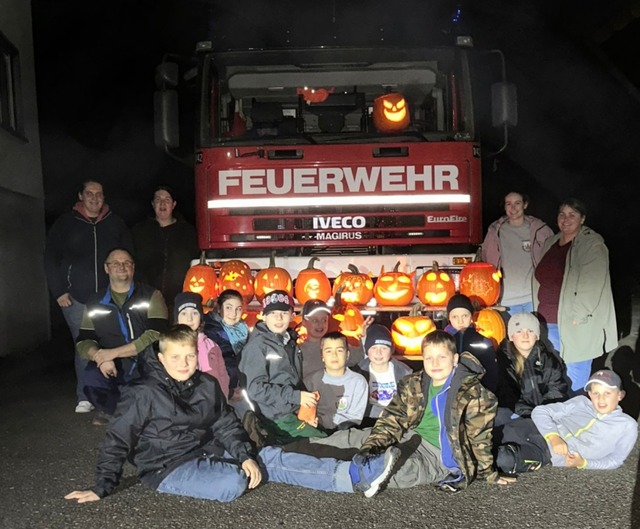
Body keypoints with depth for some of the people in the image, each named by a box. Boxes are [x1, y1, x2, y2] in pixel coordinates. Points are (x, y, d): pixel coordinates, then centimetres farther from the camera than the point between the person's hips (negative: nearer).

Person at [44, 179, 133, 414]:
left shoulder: (116, 223, 9)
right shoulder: (65, 223, 6)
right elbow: (51, 259, 6)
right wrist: (59, 291, -1)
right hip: (76, 298, -1)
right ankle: (84, 398, 11)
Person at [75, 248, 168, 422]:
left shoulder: (151, 295, 1)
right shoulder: (95, 303, 11)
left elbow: (156, 334, -12)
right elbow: (83, 341, 7)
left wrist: (114, 352, -16)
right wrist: (100, 357, -16)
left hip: (147, 362, -1)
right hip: (114, 367, 2)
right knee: (92, 380, -29)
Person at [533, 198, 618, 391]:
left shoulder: (593, 245, -9)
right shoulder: (550, 243, 14)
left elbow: (593, 285, -17)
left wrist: (578, 316, -19)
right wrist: (539, 313, 15)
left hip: (575, 325, -7)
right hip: (547, 323, 7)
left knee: (574, 382, 0)